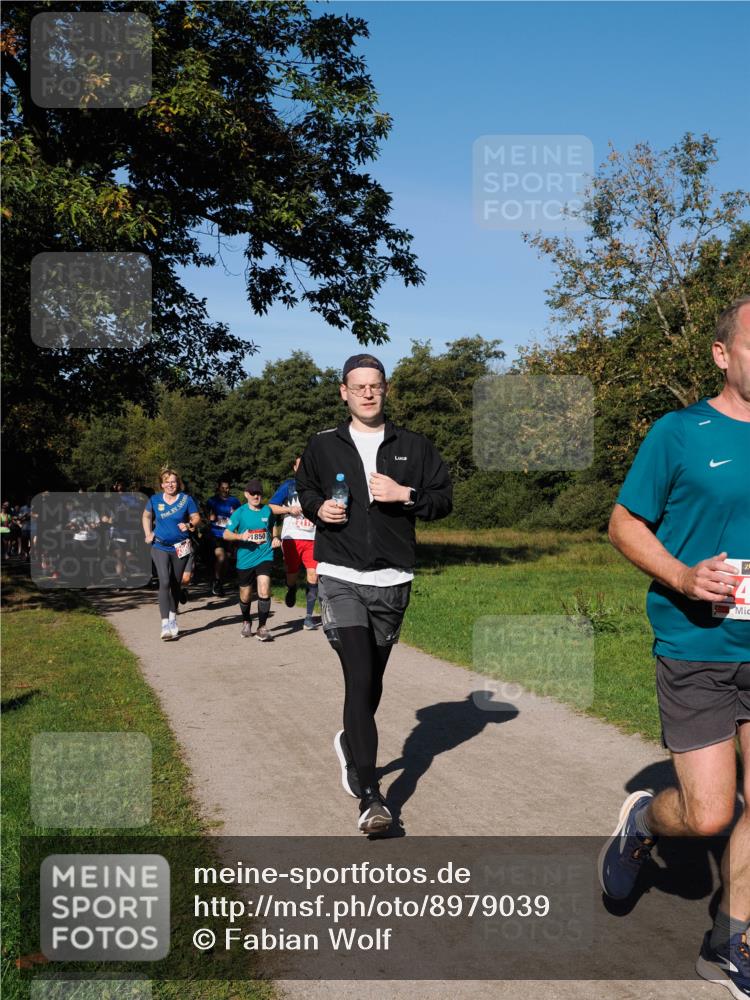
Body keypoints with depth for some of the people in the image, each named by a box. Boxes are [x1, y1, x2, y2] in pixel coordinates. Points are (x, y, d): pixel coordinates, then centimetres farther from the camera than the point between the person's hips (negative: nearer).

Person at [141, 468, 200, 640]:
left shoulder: (186, 499, -5)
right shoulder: (155, 500, -1)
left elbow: (196, 518, 0)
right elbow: (146, 516, 16)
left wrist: (189, 525, -20)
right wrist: (148, 534, 5)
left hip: (180, 547, 1)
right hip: (160, 547, -1)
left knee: (176, 584, 13)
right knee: (164, 582, -14)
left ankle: (173, 619, 32)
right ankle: (165, 624, -17)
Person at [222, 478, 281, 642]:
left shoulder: (267, 510, 4)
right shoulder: (240, 512, -3)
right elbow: (226, 534, -5)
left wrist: (275, 539, 3)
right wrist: (240, 536, -23)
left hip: (264, 556, 0)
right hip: (245, 559, 0)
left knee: (264, 591, -17)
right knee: (245, 596, 13)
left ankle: (262, 628, -6)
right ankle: (246, 622, 41)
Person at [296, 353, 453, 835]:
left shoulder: (414, 447, 6)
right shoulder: (323, 446, 6)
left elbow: (444, 498, 7)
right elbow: (304, 489, 20)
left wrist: (405, 495, -11)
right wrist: (318, 507, -2)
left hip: (392, 581, 2)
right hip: (340, 578, -2)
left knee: (372, 679, 15)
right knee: (359, 678, -15)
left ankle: (351, 742, 45)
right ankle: (371, 797, -14)